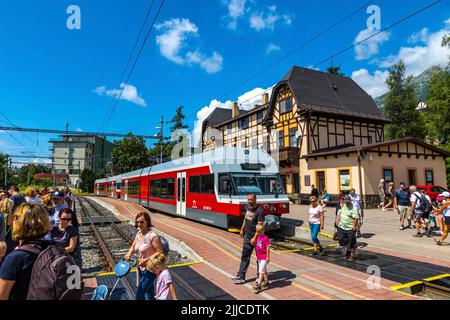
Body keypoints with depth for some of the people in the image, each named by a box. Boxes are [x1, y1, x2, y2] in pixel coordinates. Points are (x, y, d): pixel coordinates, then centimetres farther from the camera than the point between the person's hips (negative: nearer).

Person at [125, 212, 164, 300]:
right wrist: (129, 254, -8)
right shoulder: (139, 234, 0)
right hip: (141, 268, 7)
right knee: (150, 295, 20)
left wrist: (146, 260, -26)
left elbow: (160, 252, -23)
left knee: (139, 295, 1)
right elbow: (133, 247, 12)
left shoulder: (153, 236, -23)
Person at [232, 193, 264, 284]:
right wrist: (242, 229, 18)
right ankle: (241, 276, 18)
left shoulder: (259, 211, -20)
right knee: (245, 256, 11)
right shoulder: (247, 207, 3)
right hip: (247, 236, 7)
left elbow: (260, 226, -22)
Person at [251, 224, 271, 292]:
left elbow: (268, 248, -16)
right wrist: (256, 235, -1)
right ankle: (267, 282, 37)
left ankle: (258, 285, -7)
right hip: (259, 257, 8)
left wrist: (268, 257, -16)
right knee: (264, 271, 22)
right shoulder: (257, 237, 6)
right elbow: (253, 242, -1)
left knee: (261, 271, -8)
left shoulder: (265, 238, -17)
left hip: (264, 258, -8)